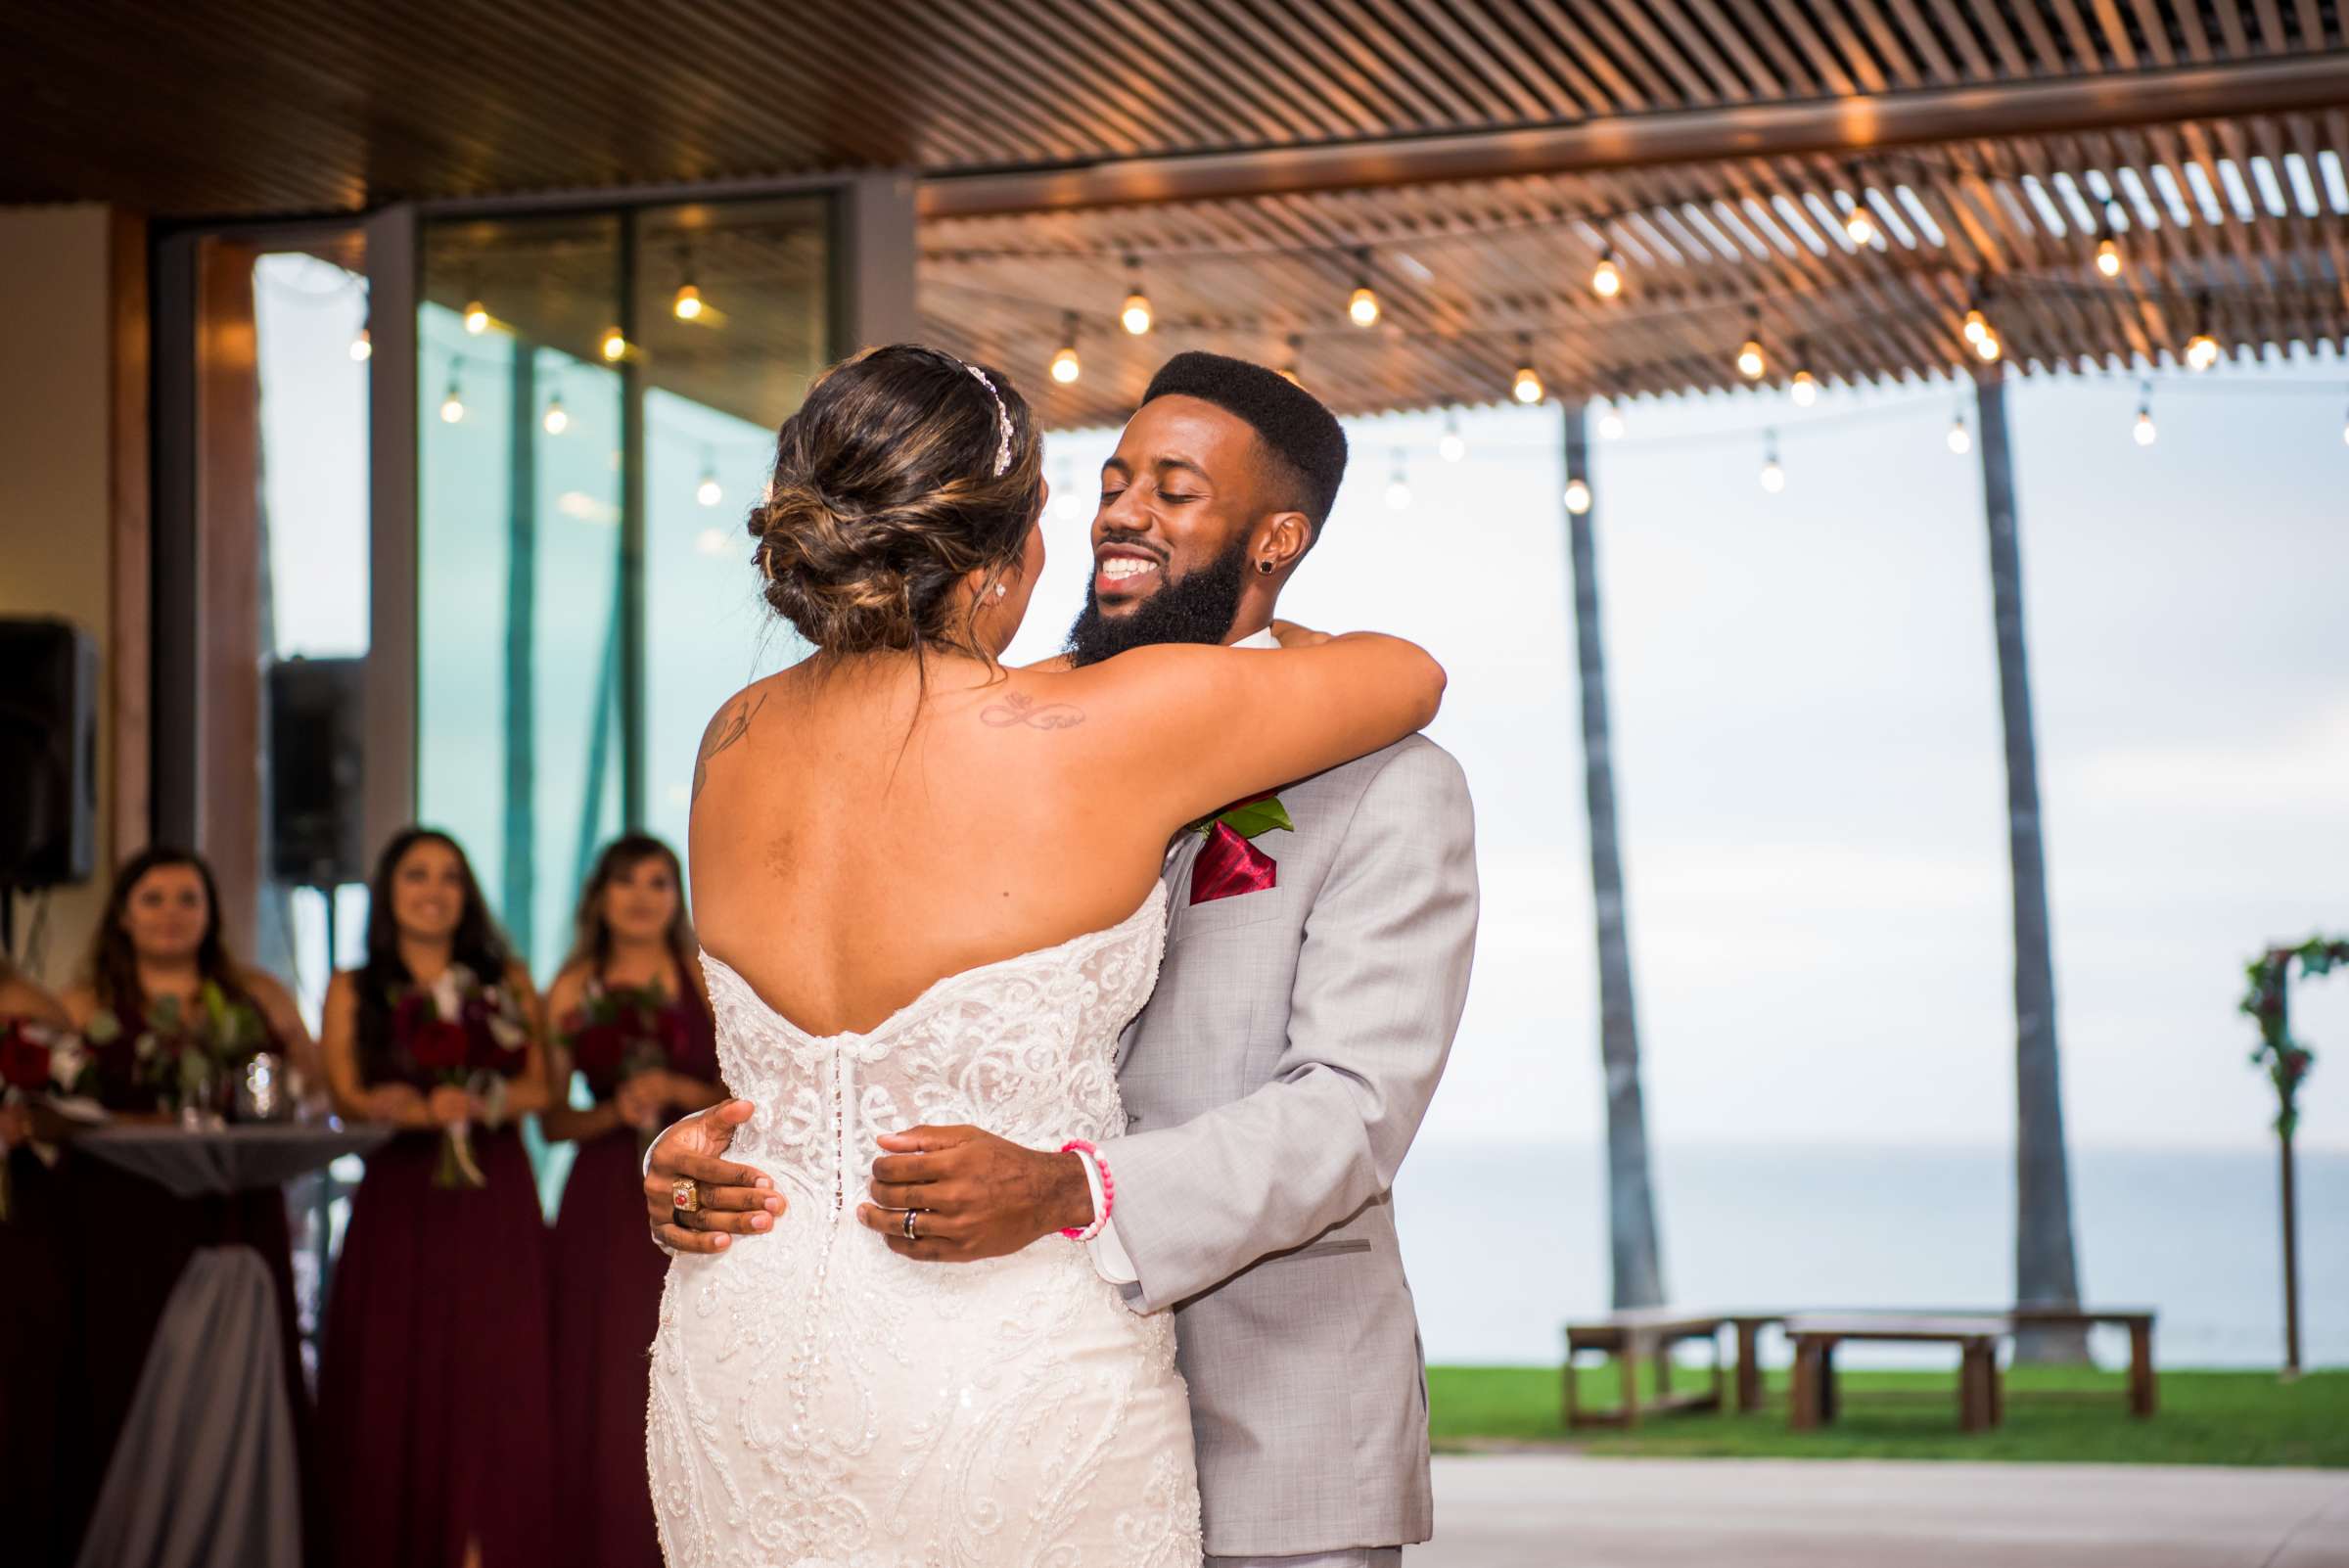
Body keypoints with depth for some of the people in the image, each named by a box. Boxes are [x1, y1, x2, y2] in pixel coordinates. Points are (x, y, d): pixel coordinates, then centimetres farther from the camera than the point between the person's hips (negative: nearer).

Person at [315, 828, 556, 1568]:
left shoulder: (506, 982, 14)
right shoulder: (354, 991, 11)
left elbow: (538, 1086, 3)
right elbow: (347, 1096, -3)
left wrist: (472, 1103, -16)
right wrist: (424, 1111, -21)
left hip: (495, 1201, 1)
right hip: (398, 1201, -1)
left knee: (495, 1379, -6)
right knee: (395, 1380, -4)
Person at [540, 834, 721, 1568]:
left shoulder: (709, 981, 5)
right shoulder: (571, 992, 8)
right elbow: (552, 1119, 7)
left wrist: (681, 1092, -12)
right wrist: (615, 1113, -10)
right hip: (603, 1201, 1)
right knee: (603, 1389, -1)